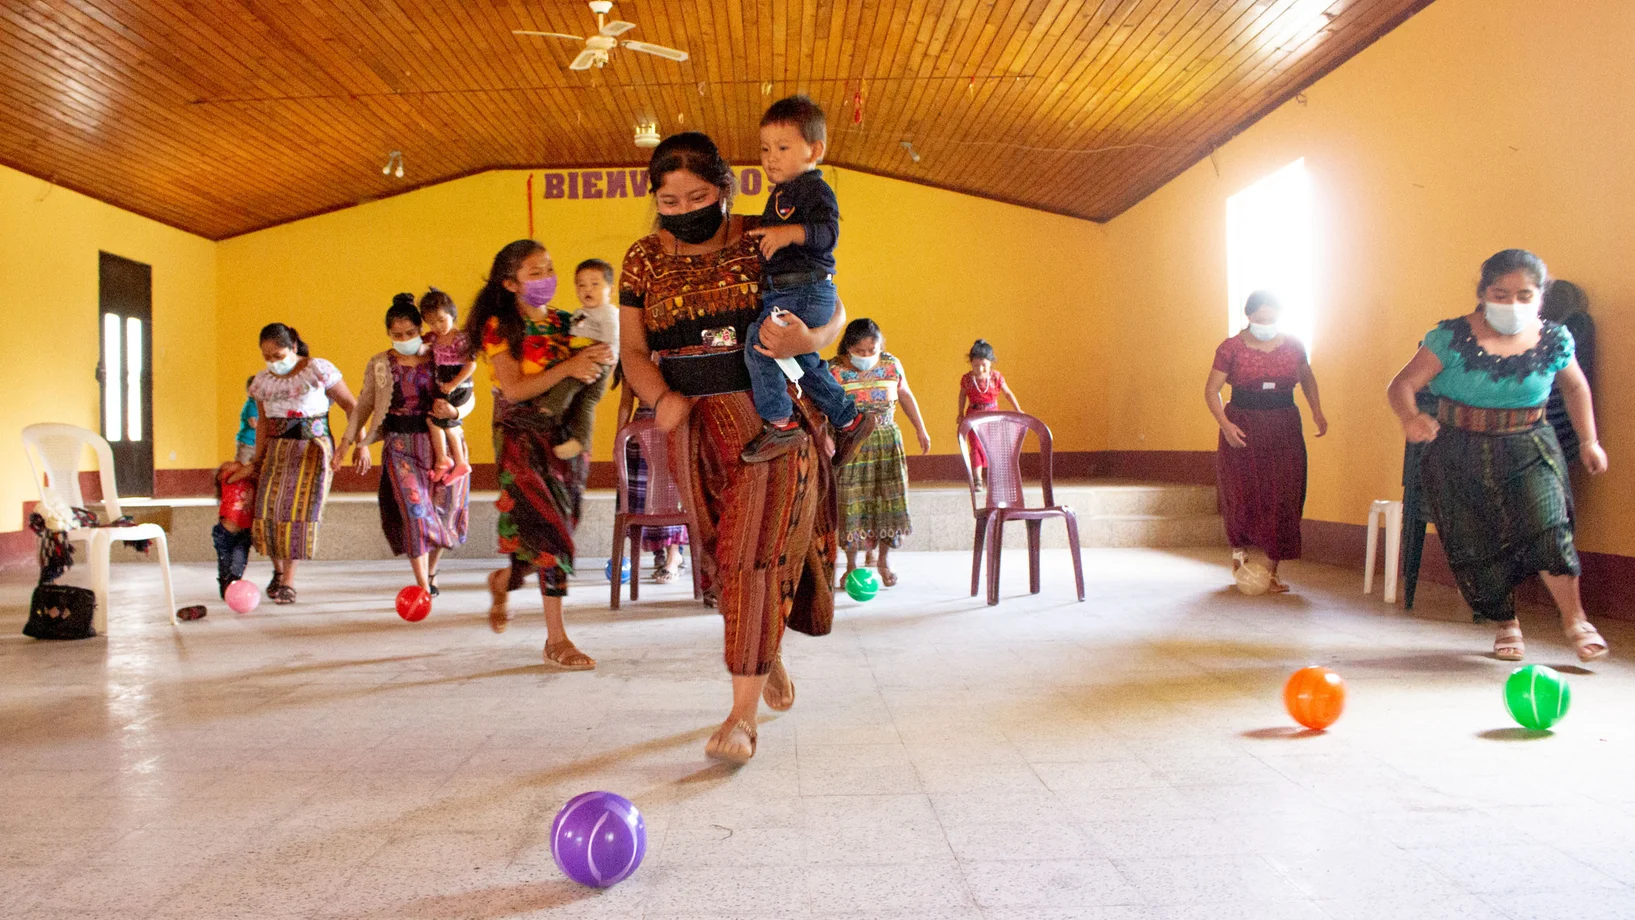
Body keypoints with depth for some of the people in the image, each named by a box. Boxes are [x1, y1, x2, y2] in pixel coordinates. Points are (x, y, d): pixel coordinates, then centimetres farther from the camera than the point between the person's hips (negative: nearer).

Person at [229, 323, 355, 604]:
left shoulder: (318, 370, -6)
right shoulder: (263, 381, 8)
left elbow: (350, 405, -5)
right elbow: (263, 423, 15)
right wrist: (255, 462, 11)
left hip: (312, 447, -4)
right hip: (276, 450, 4)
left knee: (299, 507, -11)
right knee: (268, 507, -8)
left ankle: (288, 581, -1)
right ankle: (278, 570, 15)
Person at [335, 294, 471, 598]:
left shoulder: (439, 358, 1)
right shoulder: (379, 365, 4)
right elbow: (364, 405, 11)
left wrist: (453, 409, -14)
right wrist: (348, 440, 7)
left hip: (439, 444, 1)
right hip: (400, 445, -1)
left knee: (442, 511, 7)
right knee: (414, 508, -12)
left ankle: (430, 573, 32)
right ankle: (423, 588, -10)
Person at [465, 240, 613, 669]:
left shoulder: (562, 323, 10)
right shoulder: (499, 327, -5)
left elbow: (585, 378, 14)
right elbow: (514, 389, -14)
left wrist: (599, 359, -9)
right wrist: (568, 367, -22)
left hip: (566, 437, 6)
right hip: (523, 439, -6)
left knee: (555, 532, 10)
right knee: (550, 530, -11)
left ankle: (503, 580, 42)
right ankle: (556, 640, -2)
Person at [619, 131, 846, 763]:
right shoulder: (644, 259, 8)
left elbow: (833, 312, 3)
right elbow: (633, 350, 9)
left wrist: (811, 339, -20)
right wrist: (660, 398, -11)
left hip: (773, 414, -3)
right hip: (697, 420, 3)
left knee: (754, 551, -10)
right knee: (729, 552, 8)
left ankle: (744, 712, -7)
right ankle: (771, 654, 36)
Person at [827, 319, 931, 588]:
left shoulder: (891, 364, 0)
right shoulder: (833, 370, -9)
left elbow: (905, 395, 14)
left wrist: (921, 430, 18)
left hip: (886, 441, 3)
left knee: (888, 501, 3)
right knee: (850, 504, -1)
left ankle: (883, 560, 22)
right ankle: (852, 565, 15)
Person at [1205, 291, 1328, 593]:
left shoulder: (1293, 345, 5)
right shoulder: (1232, 348, -4)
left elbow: (1307, 377, 21)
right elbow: (1211, 389, -3)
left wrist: (1317, 410, 8)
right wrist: (1225, 424, -16)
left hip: (1284, 431, 3)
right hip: (1242, 430, -2)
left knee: (1282, 499, -2)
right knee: (1242, 496, -3)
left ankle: (1271, 571, 6)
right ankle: (1240, 551, 26)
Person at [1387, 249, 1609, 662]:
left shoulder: (1554, 340, -1)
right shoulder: (1451, 337, -11)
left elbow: (1574, 386, 18)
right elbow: (1402, 385, -16)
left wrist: (1588, 441, 16)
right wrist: (1410, 418, -38)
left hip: (1528, 451, 1)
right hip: (1460, 455, -1)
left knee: (1545, 528, -17)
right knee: (1477, 545, 3)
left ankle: (1574, 618, 4)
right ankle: (1506, 624, 25)